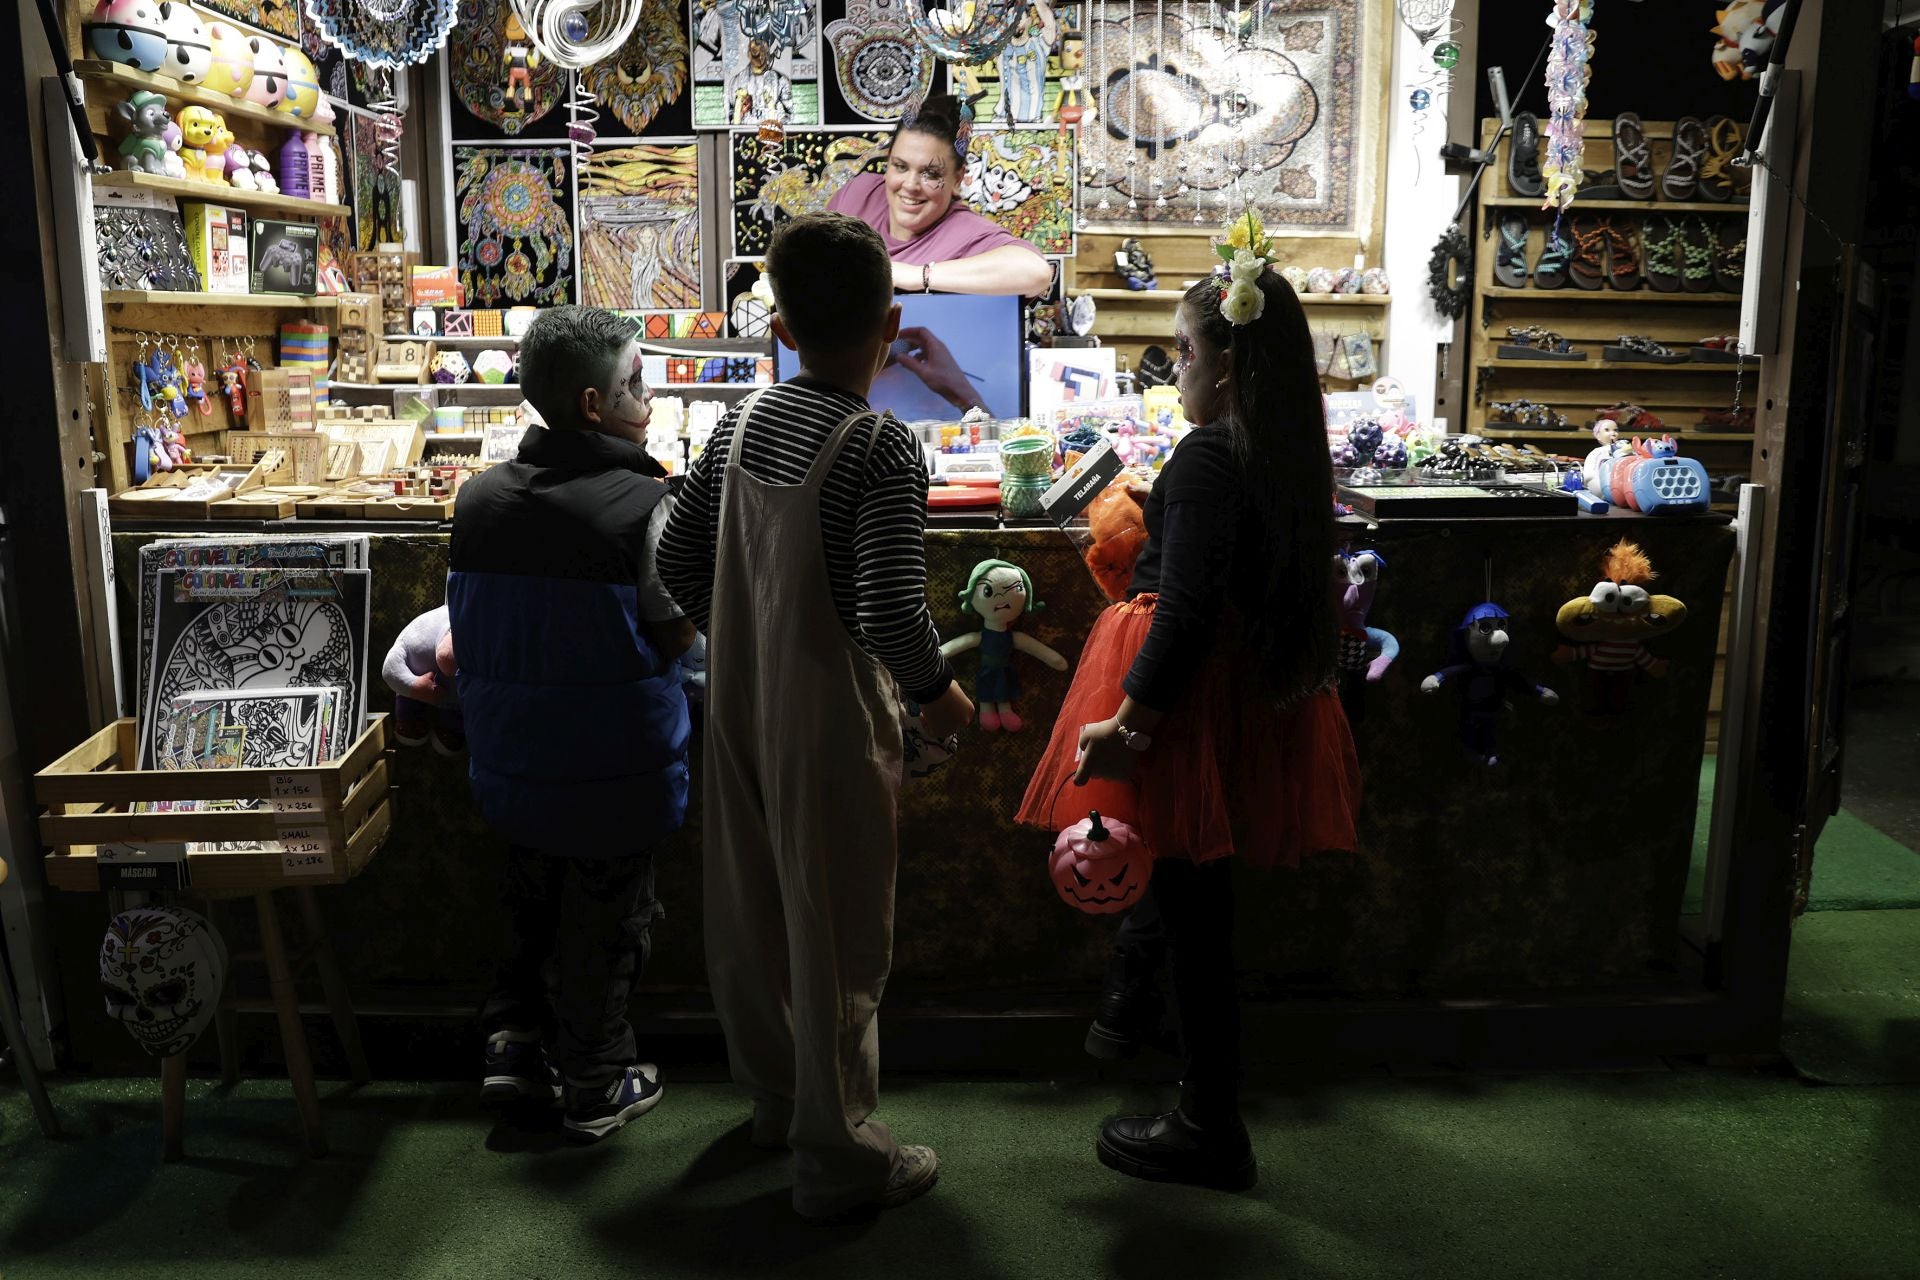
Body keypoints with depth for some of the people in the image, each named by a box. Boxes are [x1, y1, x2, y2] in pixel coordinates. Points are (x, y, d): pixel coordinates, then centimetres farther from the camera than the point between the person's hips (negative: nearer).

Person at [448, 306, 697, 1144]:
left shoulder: (479, 497, -4)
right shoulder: (644, 505, -20)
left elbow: (469, 627, 4)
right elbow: (677, 635, -13)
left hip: (512, 755, 5)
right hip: (615, 760, -4)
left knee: (533, 900, 25)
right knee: (604, 918, 12)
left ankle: (517, 1043, 30)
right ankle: (596, 1084, 25)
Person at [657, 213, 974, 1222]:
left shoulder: (742, 424, 2)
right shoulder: (883, 449, -20)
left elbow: (678, 557, 7)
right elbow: (892, 613, -25)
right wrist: (937, 694, -7)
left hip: (738, 698, 7)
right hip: (829, 714, -7)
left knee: (748, 904, 19)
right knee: (836, 936, 5)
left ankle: (775, 1097, 41)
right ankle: (838, 1157, 18)